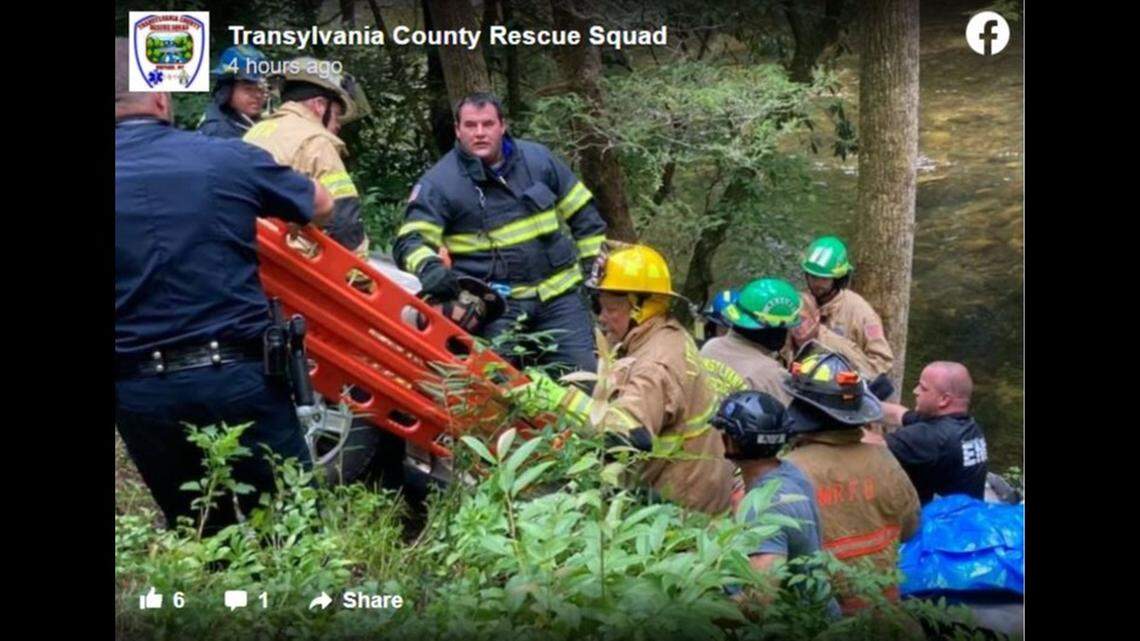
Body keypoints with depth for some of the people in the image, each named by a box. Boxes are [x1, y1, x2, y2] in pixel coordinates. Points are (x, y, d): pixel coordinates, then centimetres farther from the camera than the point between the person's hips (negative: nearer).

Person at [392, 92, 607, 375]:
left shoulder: (538, 160, 7)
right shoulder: (438, 183, -4)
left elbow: (582, 212, 16)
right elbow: (411, 240, -10)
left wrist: (593, 265, 13)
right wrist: (429, 268, -32)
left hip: (558, 292, 3)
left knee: (584, 372, 0)